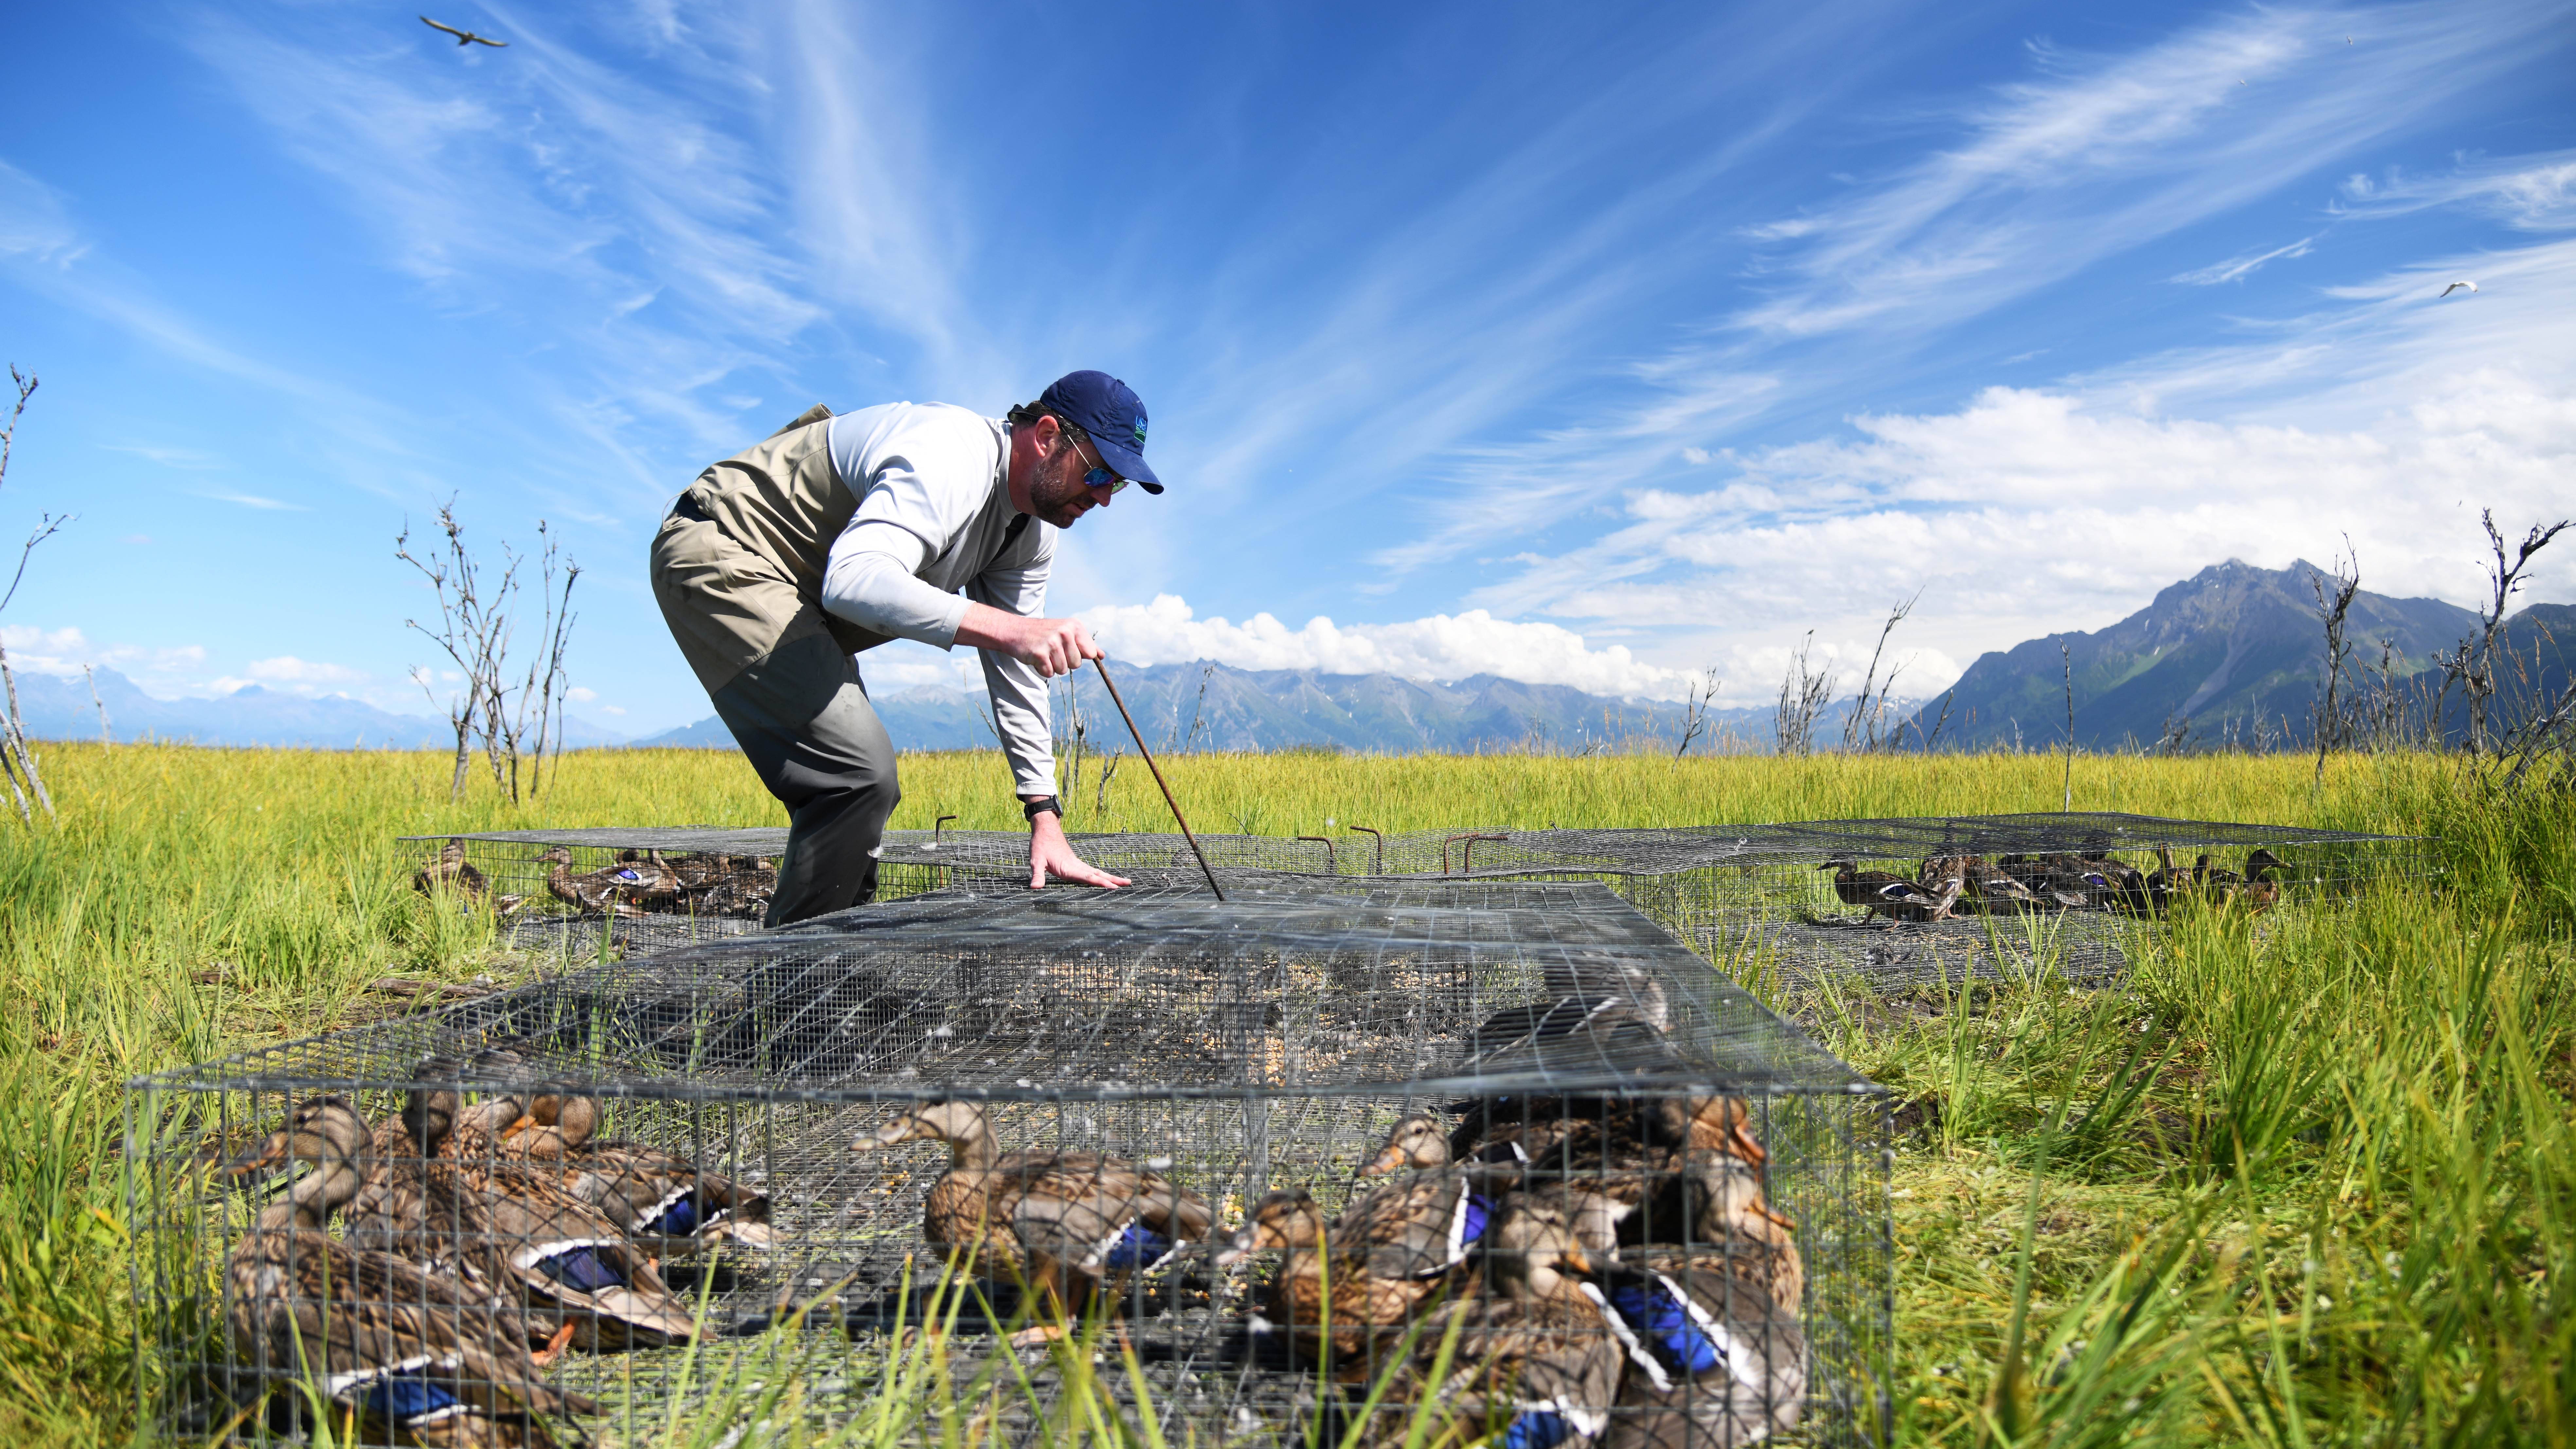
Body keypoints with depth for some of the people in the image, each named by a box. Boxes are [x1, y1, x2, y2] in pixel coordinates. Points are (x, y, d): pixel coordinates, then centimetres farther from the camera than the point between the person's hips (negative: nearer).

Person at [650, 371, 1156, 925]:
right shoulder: (952, 462, -28)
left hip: (800, 599, 11)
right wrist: (1010, 628, -51)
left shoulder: (1033, 532, 3)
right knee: (860, 775, -21)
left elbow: (1018, 669, 7)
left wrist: (1046, 820, 2)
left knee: (858, 794, 14)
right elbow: (855, 580, -44)